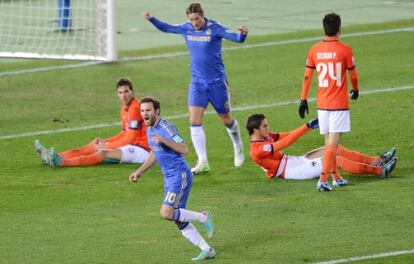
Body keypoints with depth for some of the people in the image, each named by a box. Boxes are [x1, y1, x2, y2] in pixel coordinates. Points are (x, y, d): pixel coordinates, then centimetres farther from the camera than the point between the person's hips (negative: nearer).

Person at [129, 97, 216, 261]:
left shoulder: (165, 128, -17)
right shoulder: (150, 129, 12)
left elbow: (184, 149, -26)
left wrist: (163, 140, -33)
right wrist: (139, 172, 21)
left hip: (179, 175, -9)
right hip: (169, 178, 9)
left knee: (166, 213, -20)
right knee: (179, 220, 6)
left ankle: (203, 218, -1)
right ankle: (207, 251, 13)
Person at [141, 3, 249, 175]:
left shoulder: (214, 29, -13)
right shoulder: (186, 29, 1)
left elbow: (236, 38, -21)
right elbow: (167, 28, 16)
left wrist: (243, 34, -43)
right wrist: (151, 19, 3)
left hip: (217, 82, -4)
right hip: (197, 83, 4)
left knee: (226, 119, 10)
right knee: (194, 121, -9)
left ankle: (238, 148, 39)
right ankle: (203, 163, -7)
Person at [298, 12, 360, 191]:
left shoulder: (314, 50, 0)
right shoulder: (345, 50, -10)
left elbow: (307, 76, 3)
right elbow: (352, 75, 2)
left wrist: (303, 100, 10)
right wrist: (355, 90, 22)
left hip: (322, 103, 4)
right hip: (339, 103, -4)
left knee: (329, 142, 15)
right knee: (333, 143, -6)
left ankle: (336, 177, 23)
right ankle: (323, 179, -16)